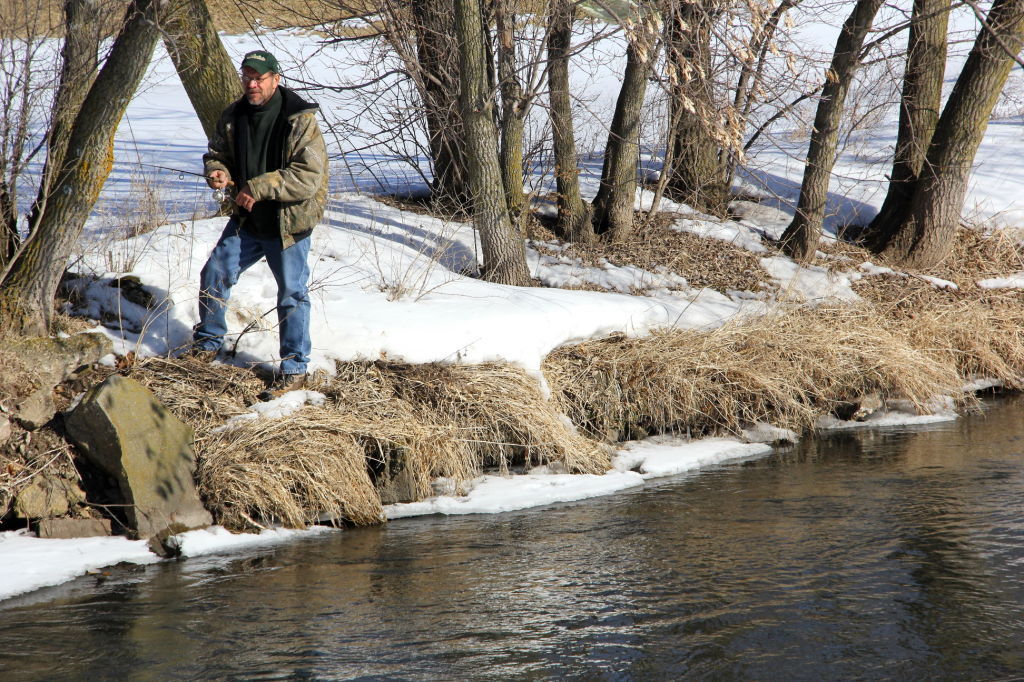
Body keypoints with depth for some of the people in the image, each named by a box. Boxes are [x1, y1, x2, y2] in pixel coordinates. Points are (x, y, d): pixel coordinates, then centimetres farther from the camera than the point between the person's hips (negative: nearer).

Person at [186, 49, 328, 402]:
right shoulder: (233, 116, 2)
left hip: (288, 225, -6)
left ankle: (294, 371, 9)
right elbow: (217, 153, 16)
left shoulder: (301, 121, -18)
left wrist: (258, 188, -25)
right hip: (246, 219, 6)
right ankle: (208, 343, 29)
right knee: (214, 274, 8)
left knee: (292, 294, 0)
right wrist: (217, 172, -10)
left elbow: (308, 177, -24)